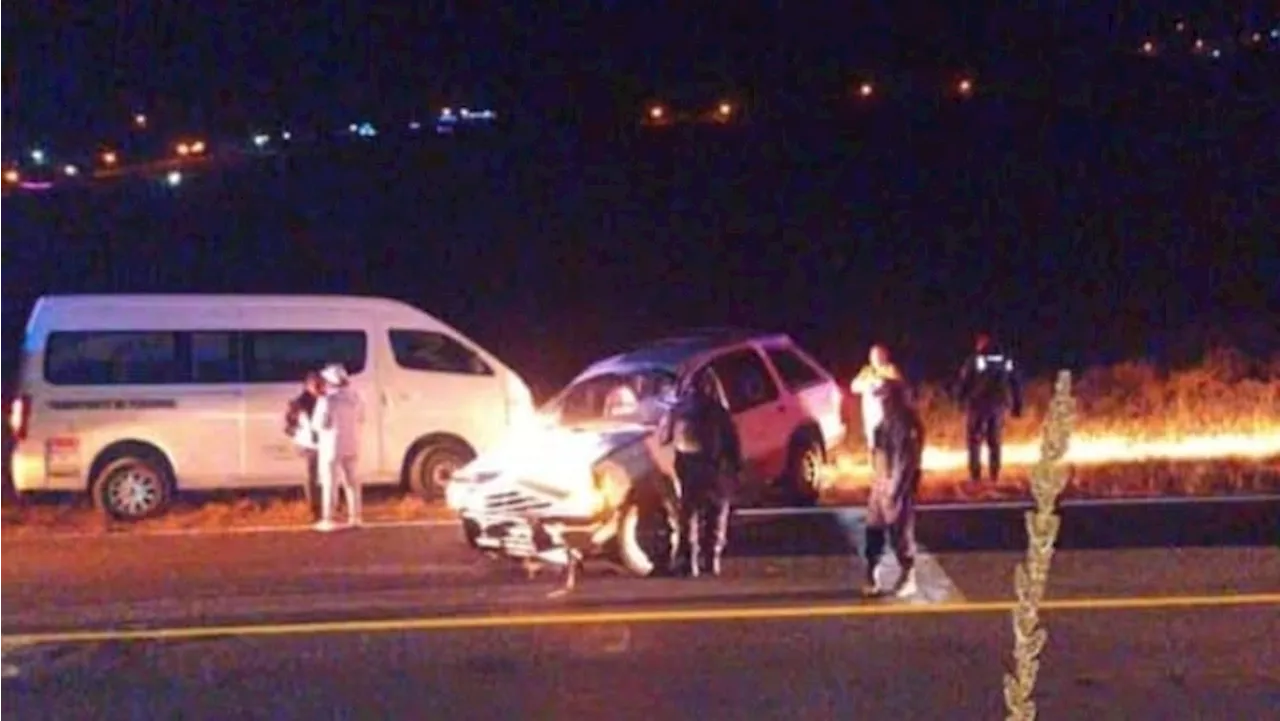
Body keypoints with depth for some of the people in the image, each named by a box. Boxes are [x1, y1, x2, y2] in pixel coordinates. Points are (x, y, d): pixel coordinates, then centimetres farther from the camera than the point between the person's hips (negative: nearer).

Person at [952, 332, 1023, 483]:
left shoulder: (974, 360, -6)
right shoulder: (1007, 360, 6)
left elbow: (962, 382, -7)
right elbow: (1016, 384, 7)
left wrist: (960, 398, 10)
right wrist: (1017, 406, 12)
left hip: (978, 404, -3)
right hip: (998, 404, 3)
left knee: (975, 440, 5)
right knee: (995, 440, 14)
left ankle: (975, 475, 1)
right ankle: (994, 474, 11)